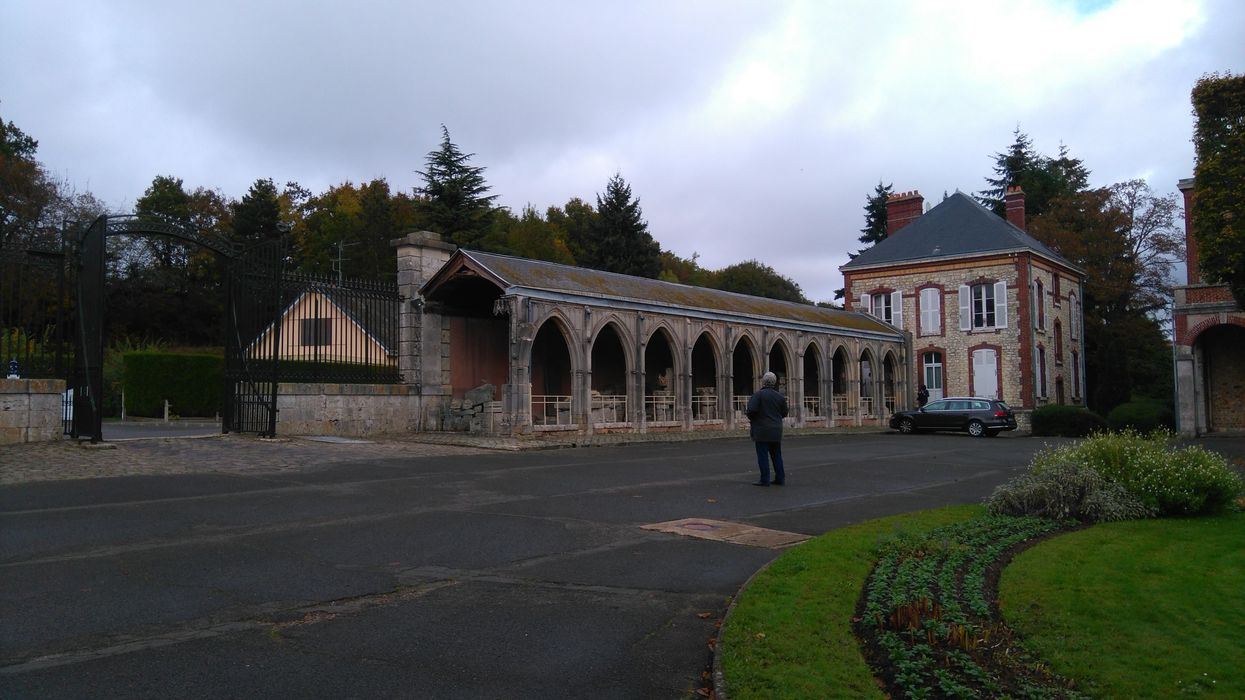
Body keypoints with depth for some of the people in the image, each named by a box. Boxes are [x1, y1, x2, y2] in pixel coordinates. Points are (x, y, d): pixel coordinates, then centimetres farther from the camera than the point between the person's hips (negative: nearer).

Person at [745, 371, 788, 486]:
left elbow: (752, 410, -20)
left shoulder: (758, 394, -11)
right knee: (776, 455, 13)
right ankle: (780, 478, 15)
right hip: (776, 431, 6)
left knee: (763, 455, -2)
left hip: (762, 430, -6)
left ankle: (765, 480, -2)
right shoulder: (780, 397, 7)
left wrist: (750, 417, 1)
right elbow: (784, 413, 11)